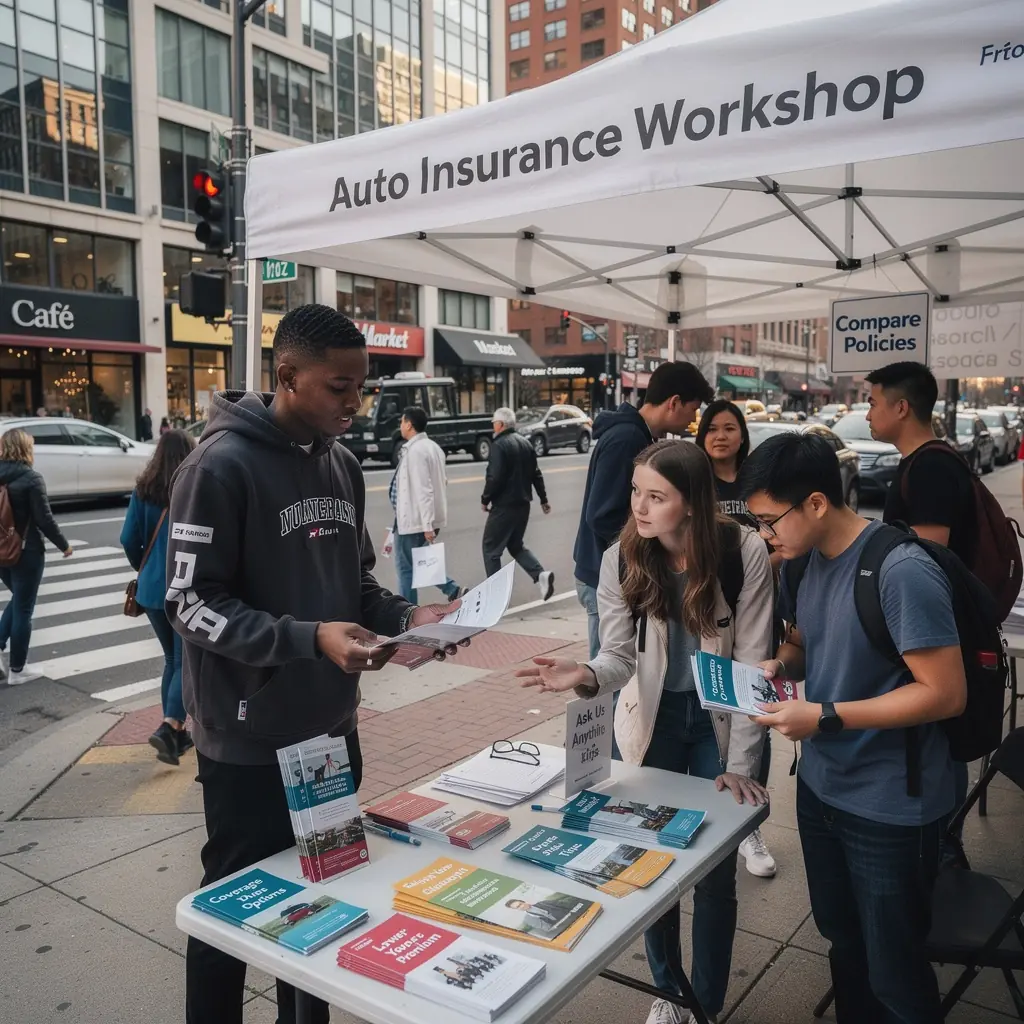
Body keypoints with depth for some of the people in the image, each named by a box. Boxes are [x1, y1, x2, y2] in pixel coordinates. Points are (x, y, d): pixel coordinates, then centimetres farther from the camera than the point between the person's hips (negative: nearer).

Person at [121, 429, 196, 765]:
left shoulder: (143, 490, 1)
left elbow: (129, 540, 1)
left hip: (152, 588, 4)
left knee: (171, 659, 18)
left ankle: (177, 732, 23)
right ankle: (168, 727, -14)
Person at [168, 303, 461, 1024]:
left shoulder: (343, 465, 6)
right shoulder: (222, 466, -16)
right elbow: (192, 602, -18)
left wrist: (406, 616, -4)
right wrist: (310, 639, -27)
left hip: (331, 728, 7)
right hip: (250, 742, -7)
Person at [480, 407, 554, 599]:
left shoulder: (499, 445, -15)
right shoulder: (525, 443, 10)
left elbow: (494, 478, -21)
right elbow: (536, 474, 13)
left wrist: (485, 499, -7)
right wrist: (543, 499, 20)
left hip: (504, 506, -8)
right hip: (523, 504, 8)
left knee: (491, 548, 5)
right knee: (516, 545, 20)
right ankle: (541, 574, 1)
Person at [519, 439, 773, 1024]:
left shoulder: (745, 551, -21)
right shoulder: (622, 559, -15)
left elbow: (753, 663, -16)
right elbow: (620, 655, -15)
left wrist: (741, 763, -17)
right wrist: (586, 676, -39)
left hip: (722, 719, -2)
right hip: (652, 720, 2)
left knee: (715, 874, 6)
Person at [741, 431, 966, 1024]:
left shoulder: (903, 571, -24)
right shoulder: (802, 562, -1)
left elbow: (946, 693, -23)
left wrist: (824, 716, -25)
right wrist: (778, 665, -6)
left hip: (892, 808, -7)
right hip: (821, 788, 7)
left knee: (894, 973, 10)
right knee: (843, 943, 24)